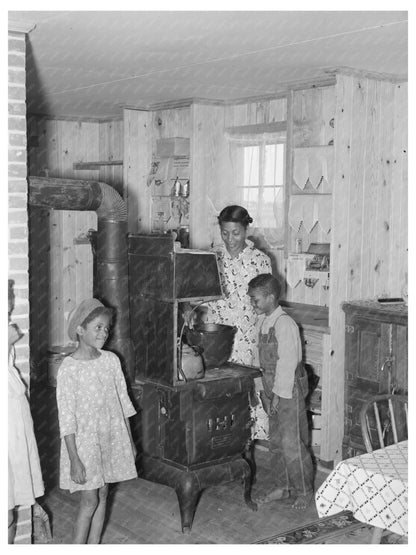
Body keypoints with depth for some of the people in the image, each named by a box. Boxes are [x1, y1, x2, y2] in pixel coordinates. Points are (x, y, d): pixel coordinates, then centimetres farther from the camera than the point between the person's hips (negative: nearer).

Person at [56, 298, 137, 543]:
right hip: (84, 440, -5)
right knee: (90, 500, -3)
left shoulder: (111, 360, 0)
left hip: (111, 438, 5)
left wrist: (130, 440, 10)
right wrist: (74, 459, -18)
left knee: (102, 495, 12)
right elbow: (67, 417, -16)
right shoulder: (69, 368, -15)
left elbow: (123, 401, 8)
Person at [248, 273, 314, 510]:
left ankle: (304, 491, 13)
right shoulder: (263, 321, 7)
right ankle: (283, 487, 29)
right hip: (272, 388, 9)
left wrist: (278, 395, -17)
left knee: (292, 444, -2)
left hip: (289, 391, -9)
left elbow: (287, 363, -20)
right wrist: (267, 391, 9)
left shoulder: (285, 325, -20)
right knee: (276, 442, 16)